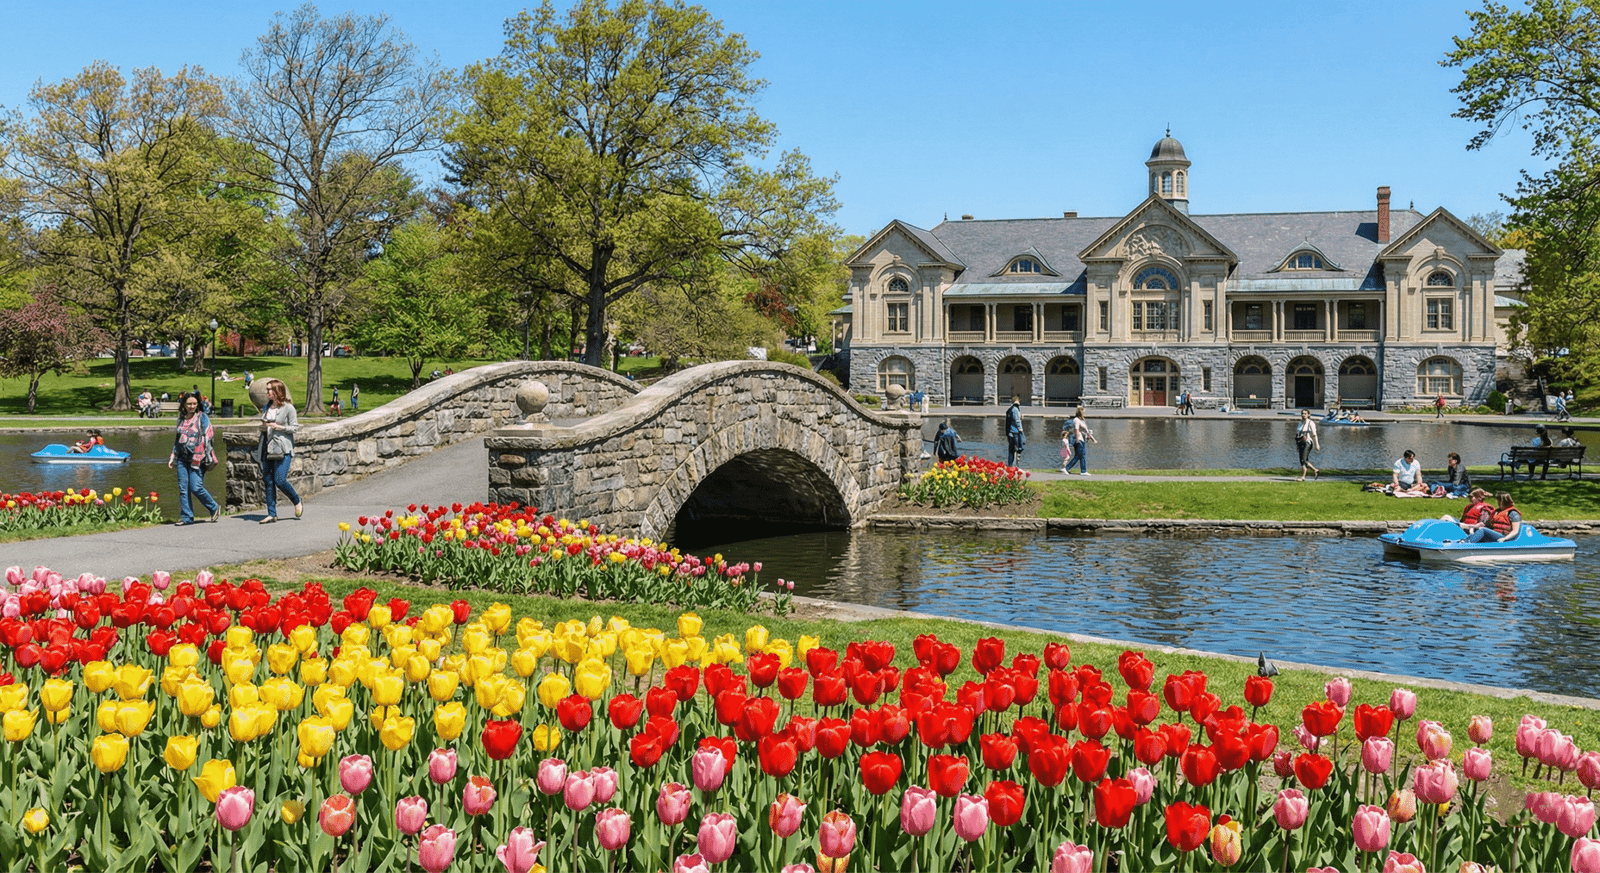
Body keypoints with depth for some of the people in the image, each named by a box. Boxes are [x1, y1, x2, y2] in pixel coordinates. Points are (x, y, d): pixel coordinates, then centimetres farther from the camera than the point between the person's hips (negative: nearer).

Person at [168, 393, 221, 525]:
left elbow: (207, 438, -6)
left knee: (196, 487, -12)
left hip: (197, 458, -5)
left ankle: (214, 508, 8)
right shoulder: (181, 418, 15)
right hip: (182, 458, 5)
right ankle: (186, 517, 5)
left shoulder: (202, 417, -1)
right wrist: (173, 457, 20)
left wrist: (198, 458, -12)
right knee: (183, 488, 0)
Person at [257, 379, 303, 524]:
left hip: (283, 449, -6)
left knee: (280, 480, -13)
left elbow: (294, 427, -5)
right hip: (268, 448, 6)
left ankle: (297, 502, 12)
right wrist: (263, 428, 3)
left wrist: (279, 427, -17)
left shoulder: (288, 407, -4)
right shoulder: (267, 407, 15)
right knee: (268, 481, 2)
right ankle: (272, 513, 7)